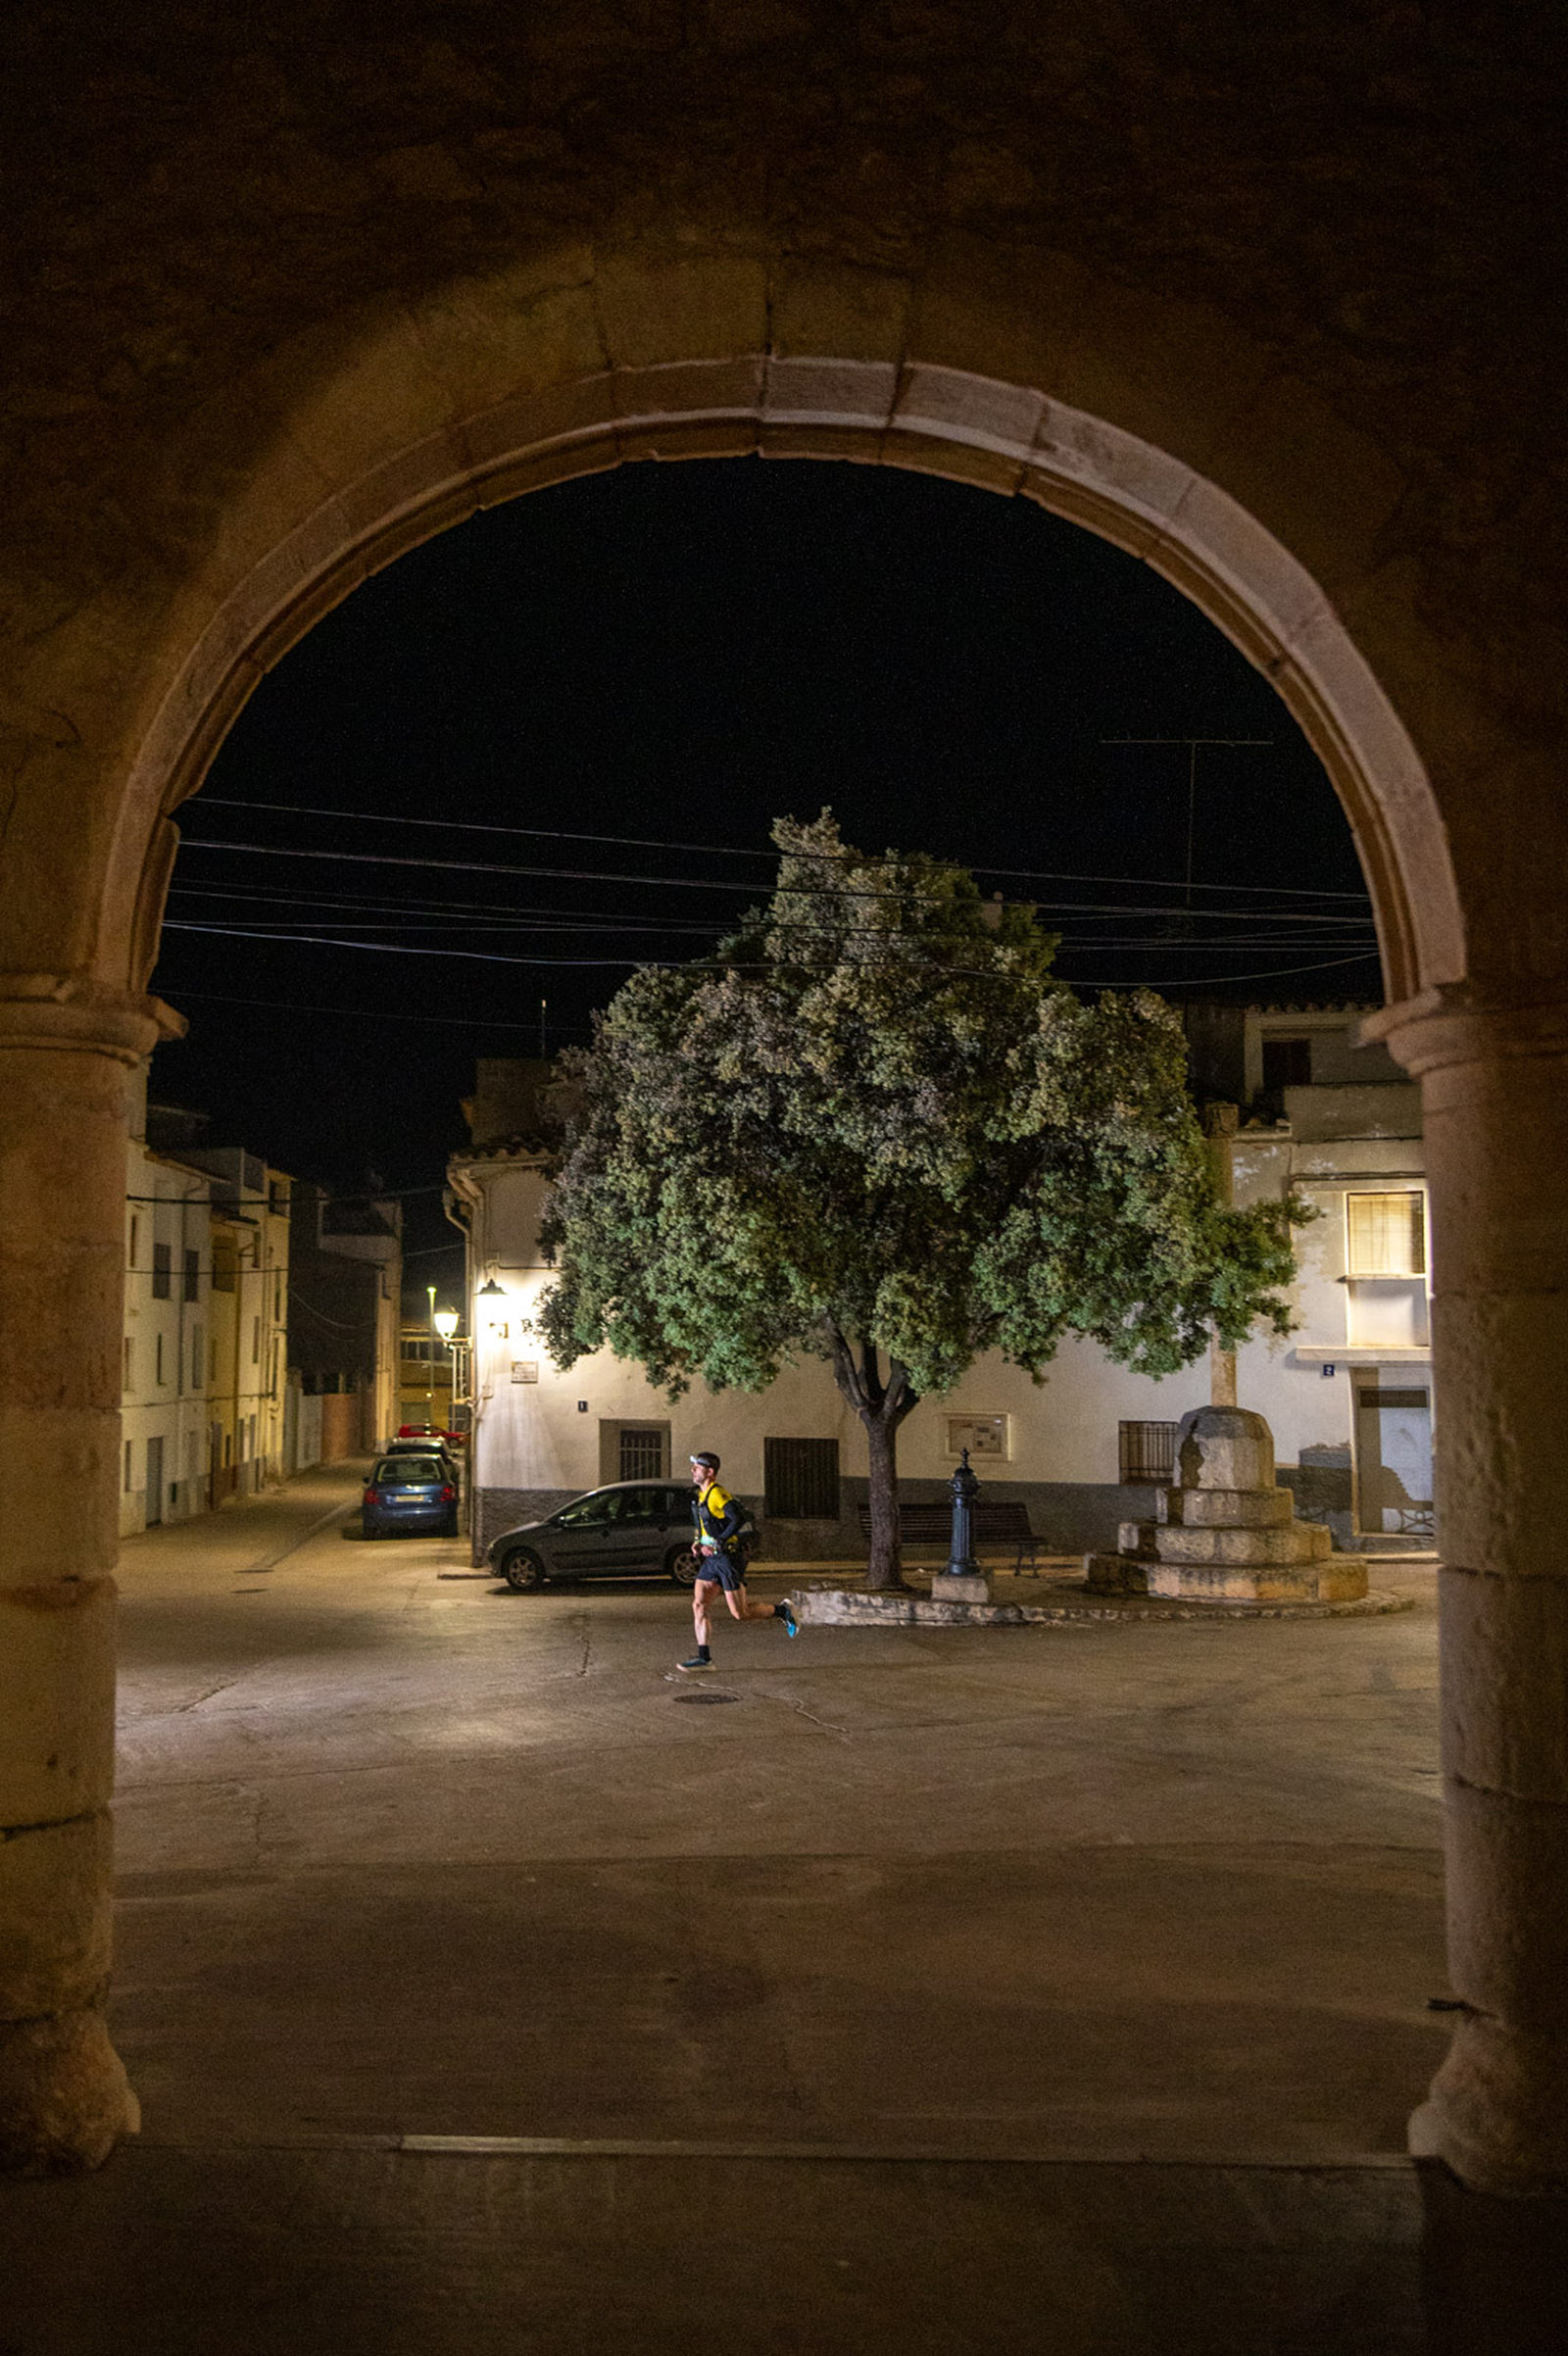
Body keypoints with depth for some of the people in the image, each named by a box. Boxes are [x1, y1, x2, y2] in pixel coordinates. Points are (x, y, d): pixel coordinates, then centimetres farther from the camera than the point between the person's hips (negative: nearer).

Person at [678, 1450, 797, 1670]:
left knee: (739, 1613, -5)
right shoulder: (701, 1496, 14)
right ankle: (703, 1657, 2)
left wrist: (717, 1543, -24)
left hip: (727, 1559, -9)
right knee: (698, 1605, -1)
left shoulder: (717, 1494, -16)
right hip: (710, 1560, 9)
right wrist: (697, 1543, 8)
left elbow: (738, 1519, -27)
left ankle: (781, 1611, 16)